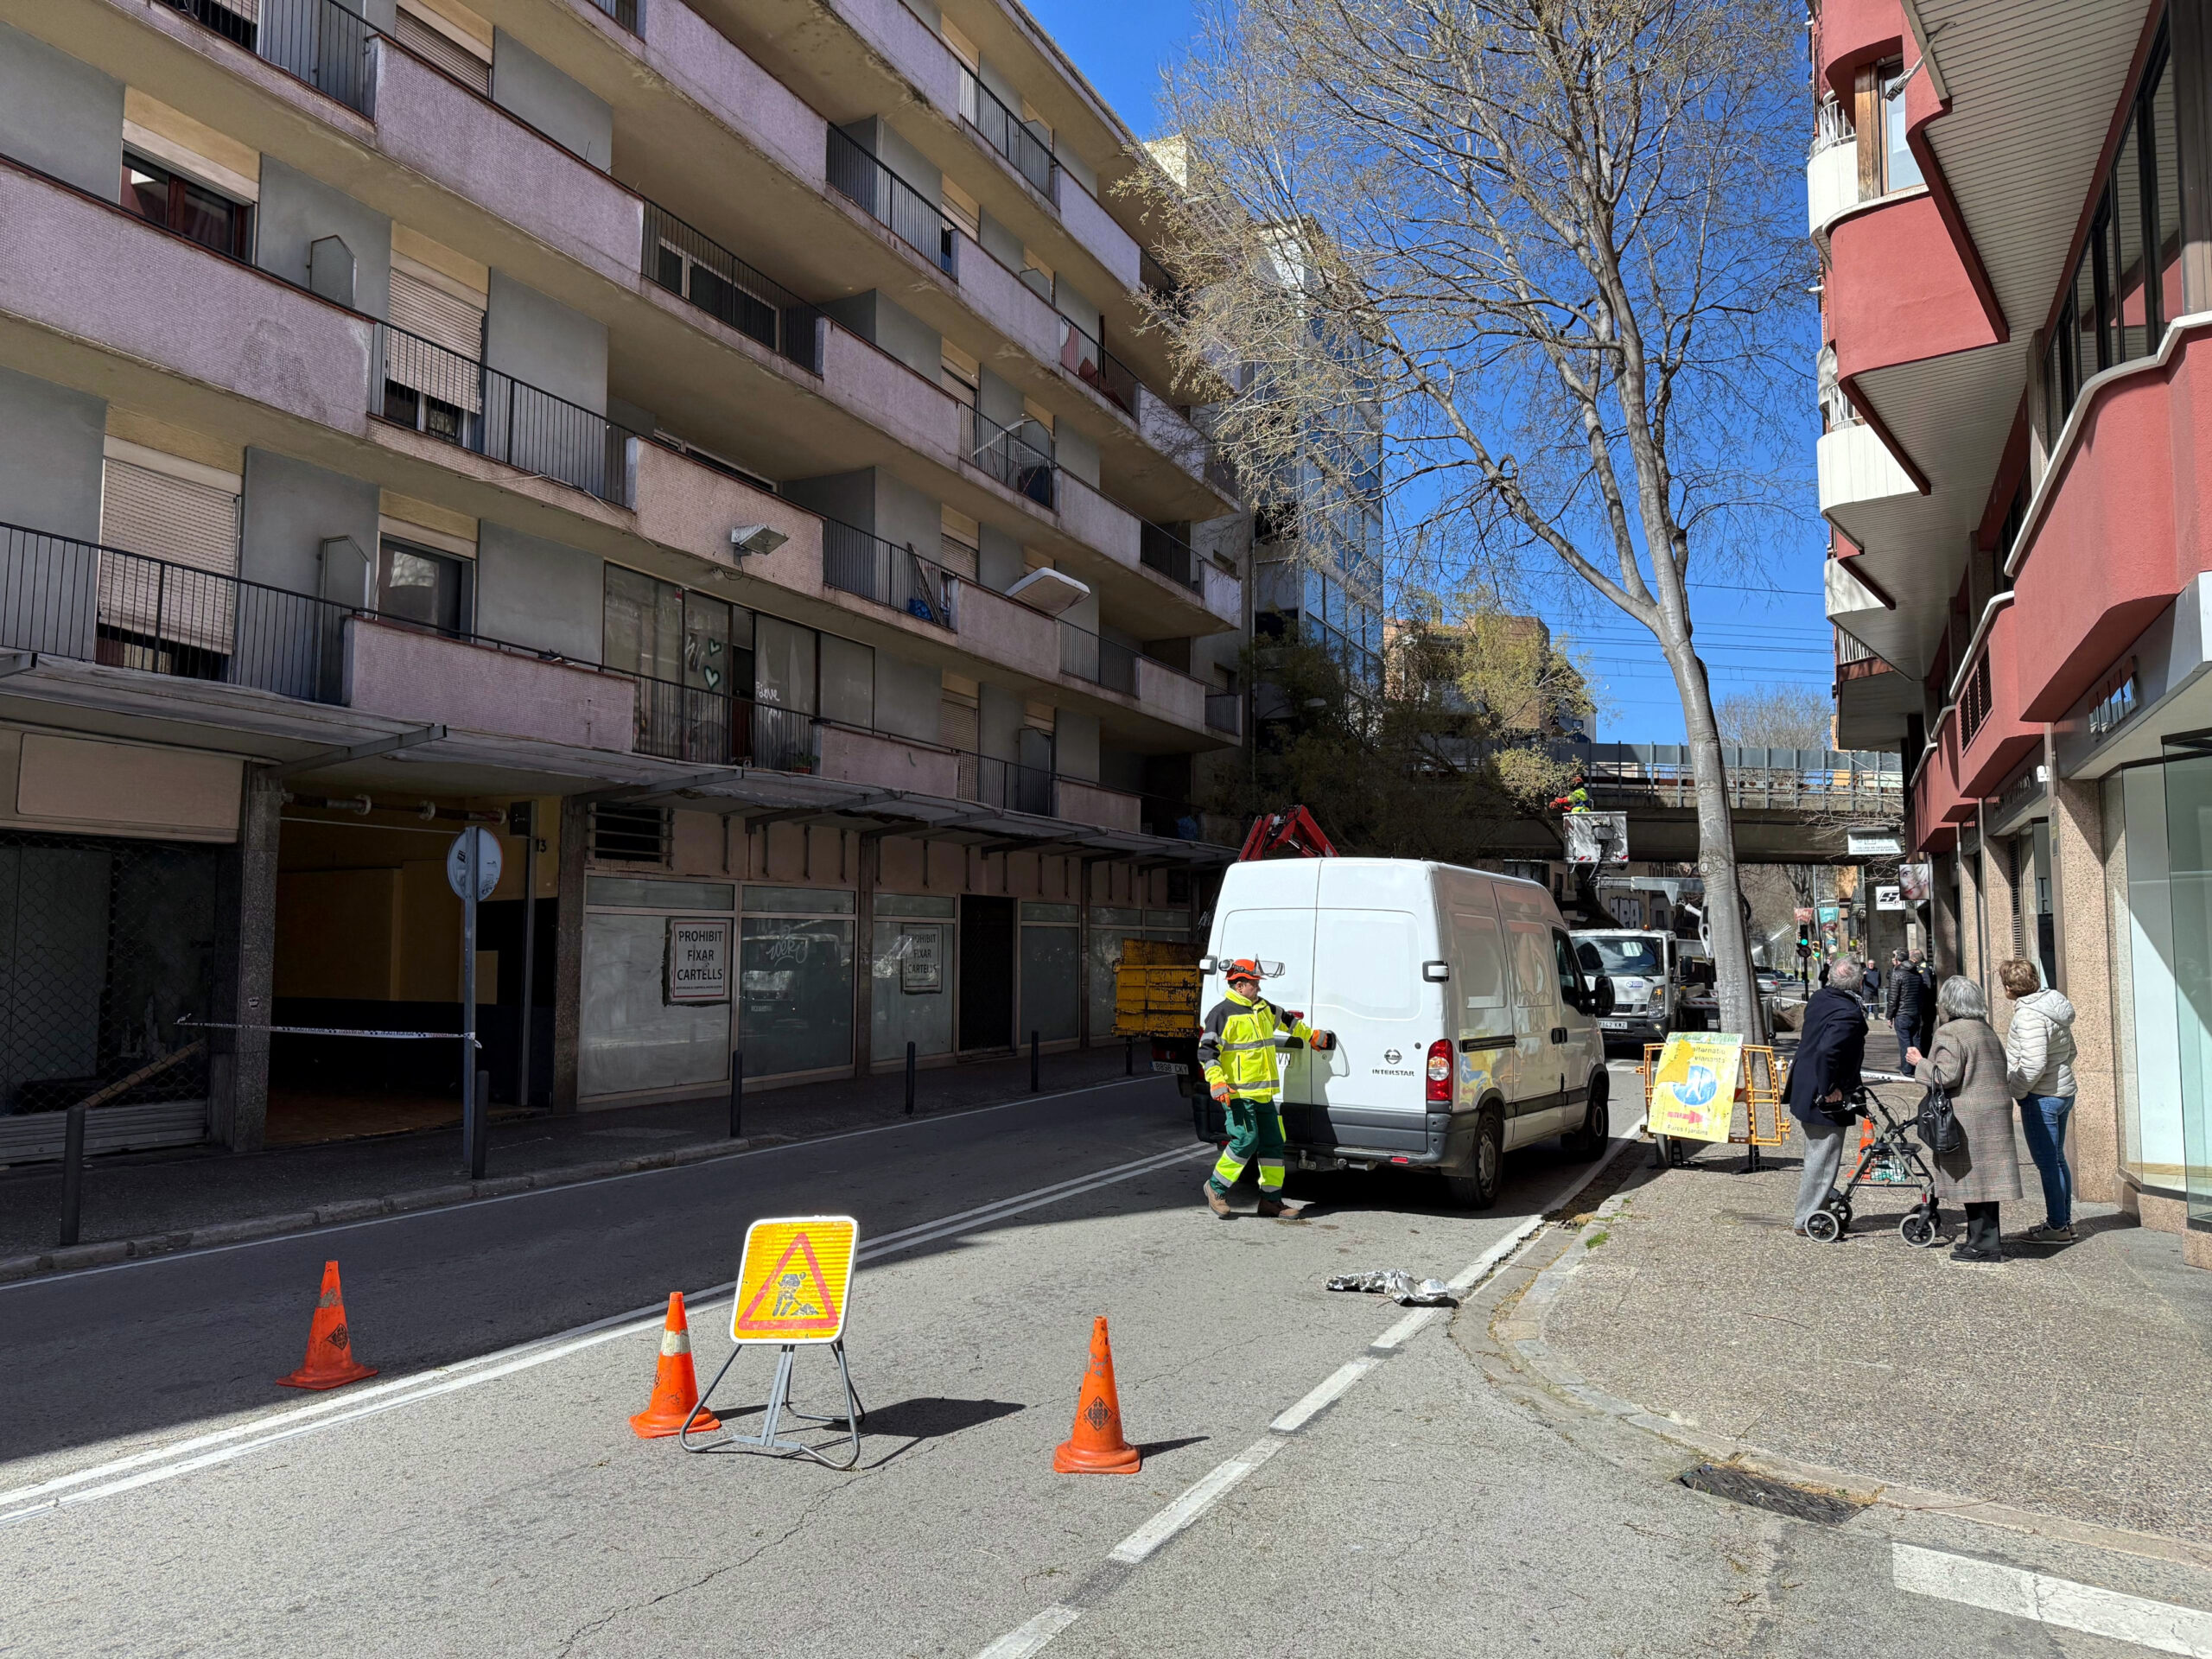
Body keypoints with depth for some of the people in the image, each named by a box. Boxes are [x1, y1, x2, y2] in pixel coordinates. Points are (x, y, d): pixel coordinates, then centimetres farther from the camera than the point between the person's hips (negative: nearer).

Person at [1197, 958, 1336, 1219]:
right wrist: (1217, 1083, -22)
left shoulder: (1263, 1008, 14)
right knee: (1246, 1140, -14)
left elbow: (1287, 1021, 34)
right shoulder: (1223, 1013, -10)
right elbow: (1206, 1050, -13)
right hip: (1238, 1093, -8)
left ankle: (1271, 1200, 17)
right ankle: (1216, 1187, 4)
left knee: (1273, 1143, 8)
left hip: (1264, 1093, 8)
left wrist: (1313, 1036, 43)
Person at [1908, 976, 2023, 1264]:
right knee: (1985, 1178, 13)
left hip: (1968, 1120, -9)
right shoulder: (1987, 1030, 15)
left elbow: (1946, 1076, -19)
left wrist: (1920, 1062, -5)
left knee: (1972, 1178, -3)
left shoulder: (1949, 1033, -13)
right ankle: (1983, 1240, 21)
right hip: (1994, 1113, 9)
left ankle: (1983, 1244, 1)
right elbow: (2001, 1070, 20)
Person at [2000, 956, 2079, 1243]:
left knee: (2047, 1162, -1)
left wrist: (2016, 1090, -14)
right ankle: (2065, 1221, 27)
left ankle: (2057, 1226, 6)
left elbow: (2033, 1064, -27)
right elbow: (2070, 1051, 18)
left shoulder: (2029, 1015, -21)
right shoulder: (2053, 1004, 9)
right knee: (2056, 1159, 18)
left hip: (2041, 1098, -10)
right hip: (2063, 1091, 10)